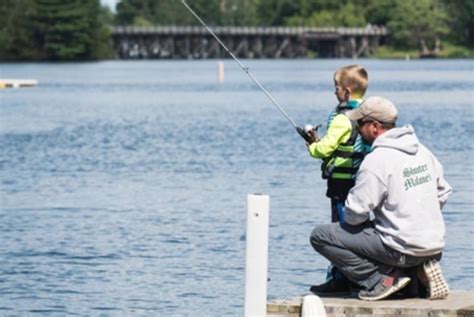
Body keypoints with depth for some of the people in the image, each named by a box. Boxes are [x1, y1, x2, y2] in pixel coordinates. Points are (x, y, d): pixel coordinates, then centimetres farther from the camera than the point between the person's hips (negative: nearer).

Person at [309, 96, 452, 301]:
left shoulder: (376, 160, -15)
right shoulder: (422, 151, 9)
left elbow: (356, 212, -15)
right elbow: (443, 193, 17)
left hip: (403, 247, -8)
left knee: (320, 236, -3)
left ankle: (383, 278, -6)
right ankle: (419, 270, 13)